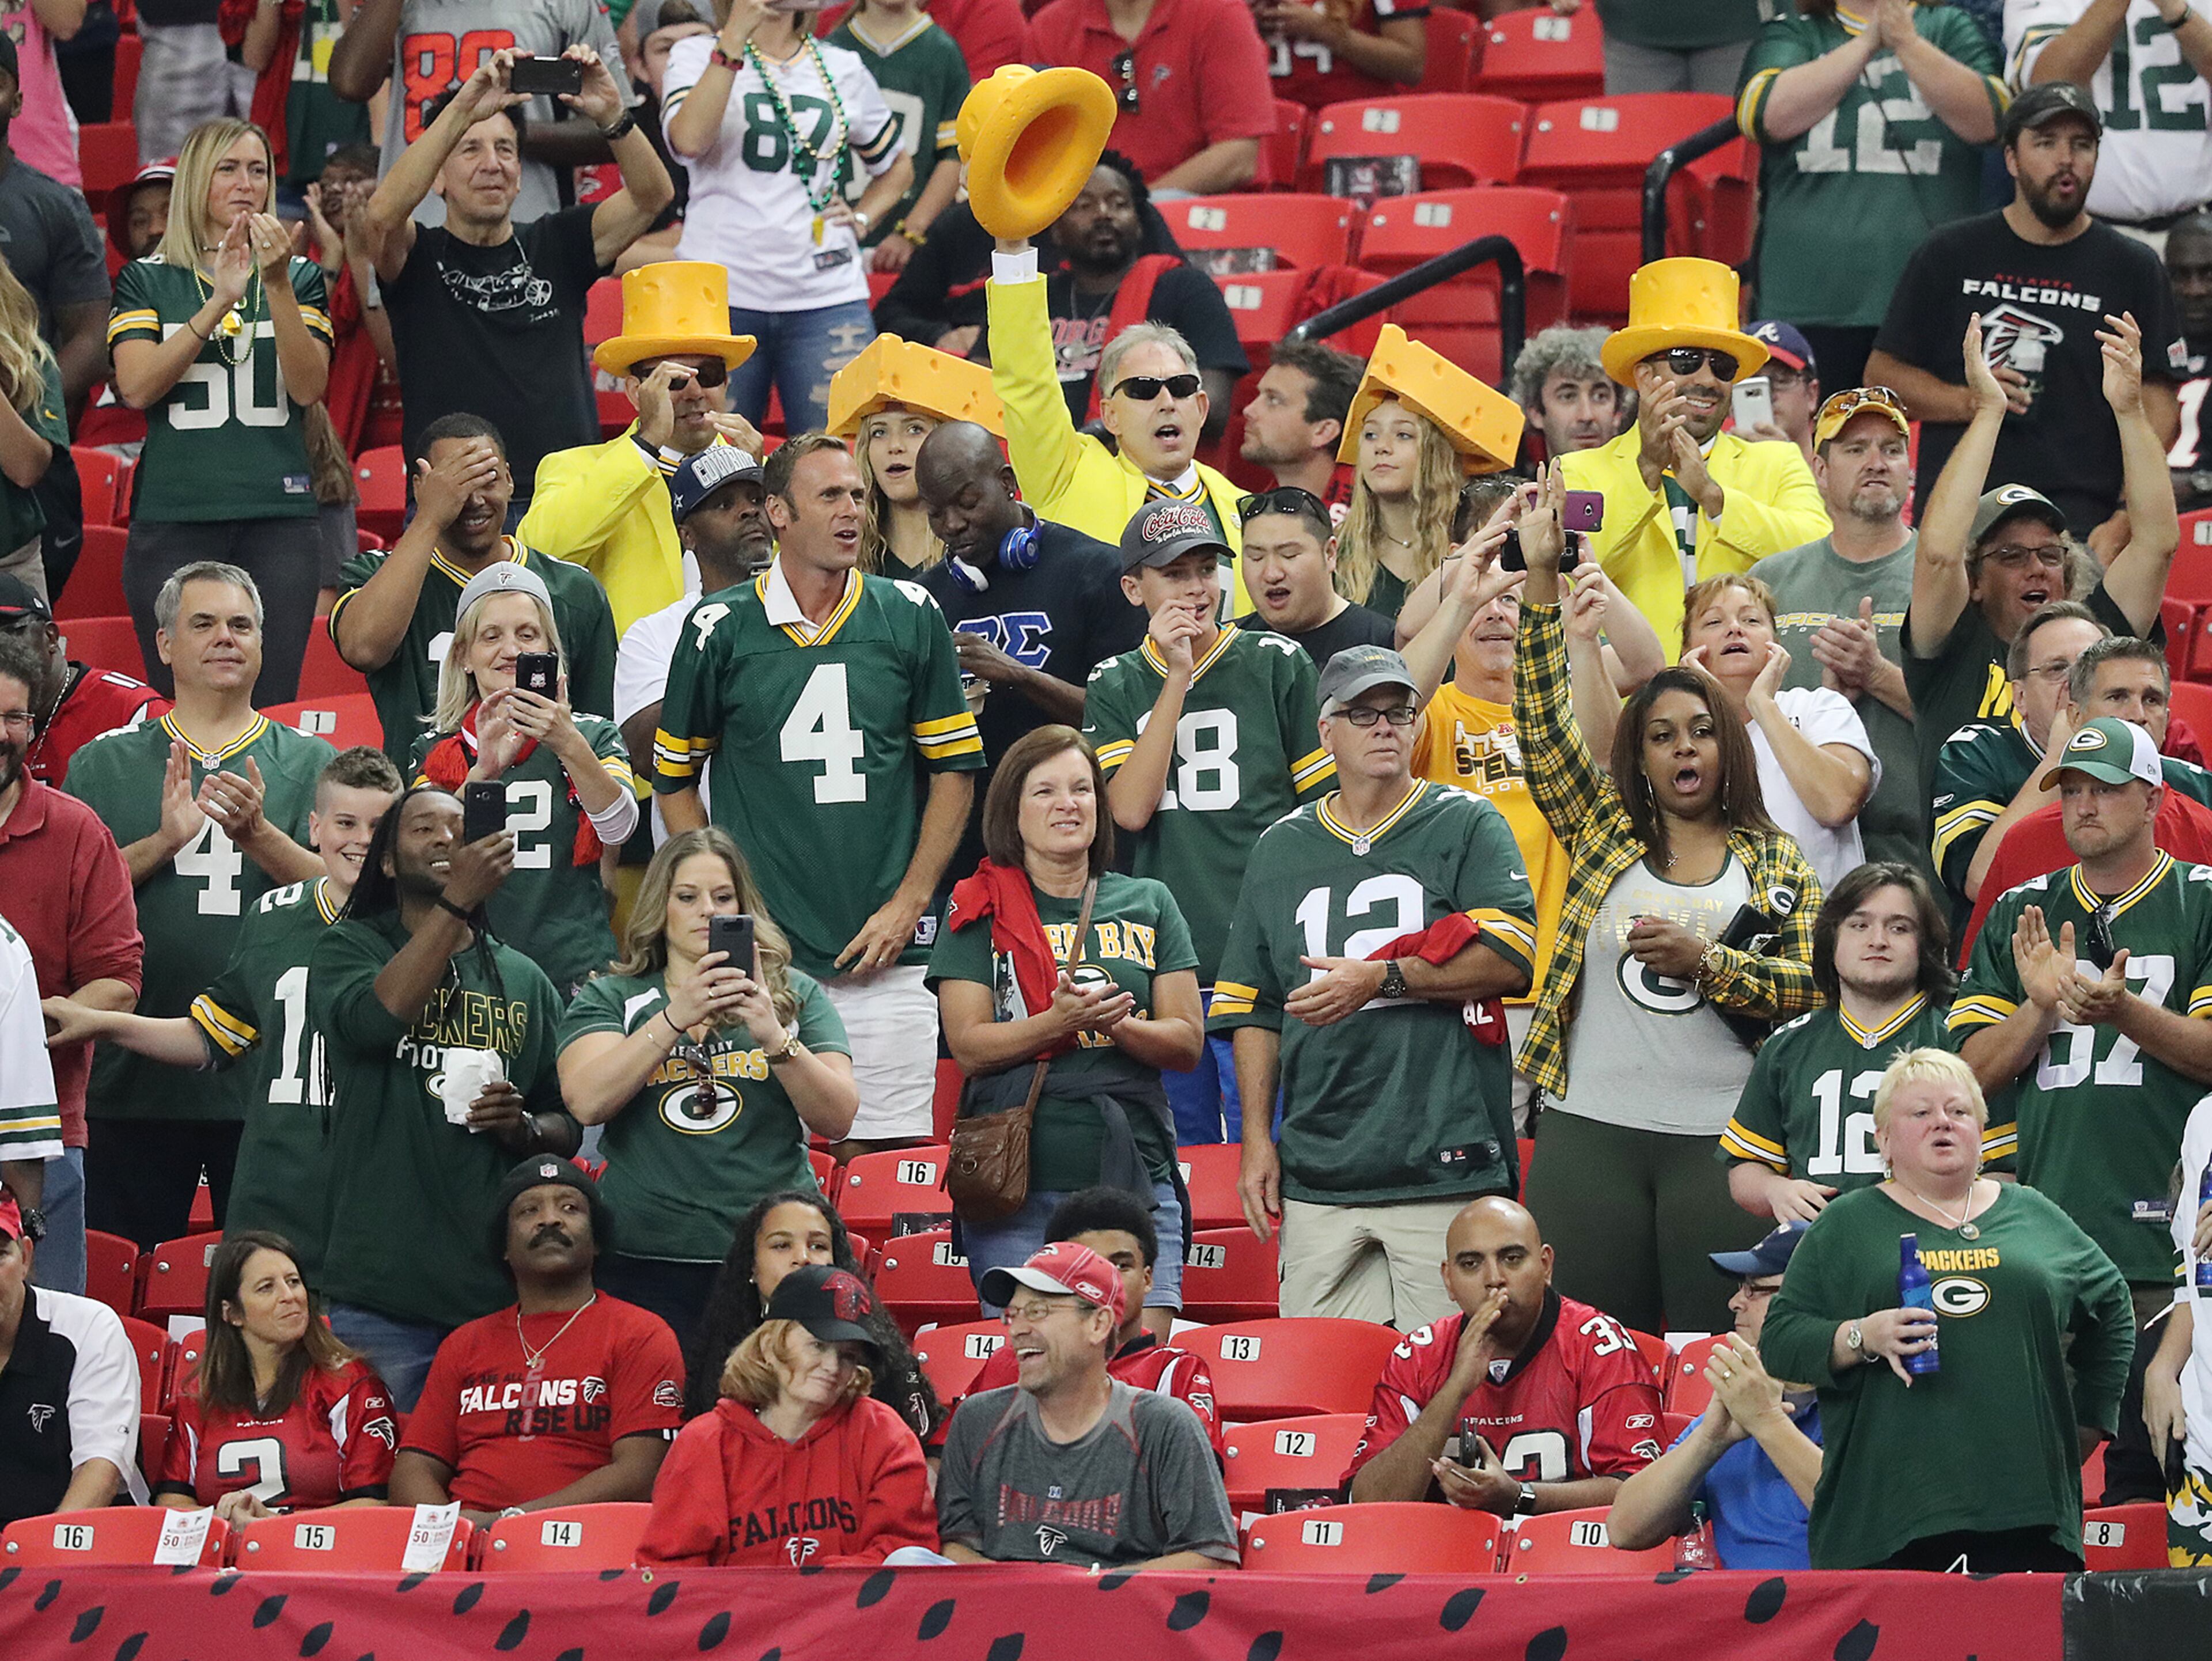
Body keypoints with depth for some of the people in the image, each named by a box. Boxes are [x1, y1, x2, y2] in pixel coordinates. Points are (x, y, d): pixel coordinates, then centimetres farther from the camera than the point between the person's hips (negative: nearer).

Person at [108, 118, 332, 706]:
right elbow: (137, 387, -6)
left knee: (273, 704, -4)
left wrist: (277, 286, -13)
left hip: (278, 517, 1)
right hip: (174, 519, -1)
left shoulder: (300, 278, 12)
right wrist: (220, 301, -12)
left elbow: (307, 387, -2)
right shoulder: (146, 281, 9)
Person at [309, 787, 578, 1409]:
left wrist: (524, 1128, -4)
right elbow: (372, 1018, -16)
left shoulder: (524, 980, 17)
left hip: (499, 1289, 3)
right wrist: (454, 904, -19)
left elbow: (570, 1127, 20)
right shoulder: (348, 948, 8)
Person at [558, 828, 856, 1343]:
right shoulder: (611, 997, 9)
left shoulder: (795, 994, 11)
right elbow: (586, 1102, -9)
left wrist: (774, 1038, -16)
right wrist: (676, 1018, -19)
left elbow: (837, 1120, 0)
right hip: (644, 1262, -1)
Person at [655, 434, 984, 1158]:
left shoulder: (910, 618, 6)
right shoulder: (721, 630, 3)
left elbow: (954, 769, 8)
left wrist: (908, 903, -1)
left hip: (884, 956, 1)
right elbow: (674, 777, 11)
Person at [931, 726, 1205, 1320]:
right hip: (1020, 1181, -2)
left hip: (1136, 1178, 2)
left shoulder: (1148, 903, 14)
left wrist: (1120, 1025, -12)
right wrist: (1060, 1022, -19)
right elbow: (969, 1047, -2)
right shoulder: (979, 910, 7)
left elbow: (1187, 1041, 9)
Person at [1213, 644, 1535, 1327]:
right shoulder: (1281, 848, 17)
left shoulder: (1468, 827, 7)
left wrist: (1382, 979, -12)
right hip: (1319, 1172, 3)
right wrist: (1257, 1139, 10)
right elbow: (1253, 1007, 18)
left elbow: (1511, 959, -6)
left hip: (1446, 1168, -3)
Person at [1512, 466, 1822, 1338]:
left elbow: (1815, 982, 0)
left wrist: (1707, 963, -16)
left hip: (1721, 1136, -1)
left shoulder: (1774, 862, 9)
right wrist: (1541, 579, -8)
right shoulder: (1605, 832, 11)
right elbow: (1542, 727, 0)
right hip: (1590, 1133, 1)